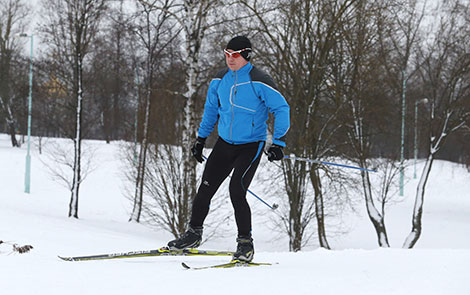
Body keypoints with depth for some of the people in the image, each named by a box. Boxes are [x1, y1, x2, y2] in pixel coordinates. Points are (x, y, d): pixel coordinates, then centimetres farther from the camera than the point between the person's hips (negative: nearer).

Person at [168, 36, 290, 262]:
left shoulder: (259, 82, -15)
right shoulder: (220, 80, 3)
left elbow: (281, 109, -11)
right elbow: (211, 108, 19)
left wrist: (278, 143, -17)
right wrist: (201, 139, 20)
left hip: (251, 146, -5)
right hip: (225, 143, 6)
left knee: (236, 192, -16)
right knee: (205, 189, 3)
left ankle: (245, 243, -3)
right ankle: (194, 233, 21)